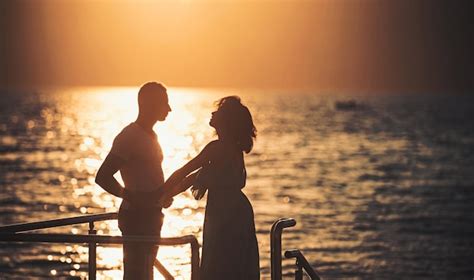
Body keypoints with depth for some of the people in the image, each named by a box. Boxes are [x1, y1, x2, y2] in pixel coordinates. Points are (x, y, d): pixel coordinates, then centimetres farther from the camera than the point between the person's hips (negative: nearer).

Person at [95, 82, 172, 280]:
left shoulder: (150, 136, 15)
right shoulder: (129, 137, -15)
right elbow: (102, 177, -21)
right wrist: (131, 197, -21)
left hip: (151, 215, 10)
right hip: (136, 216, -10)